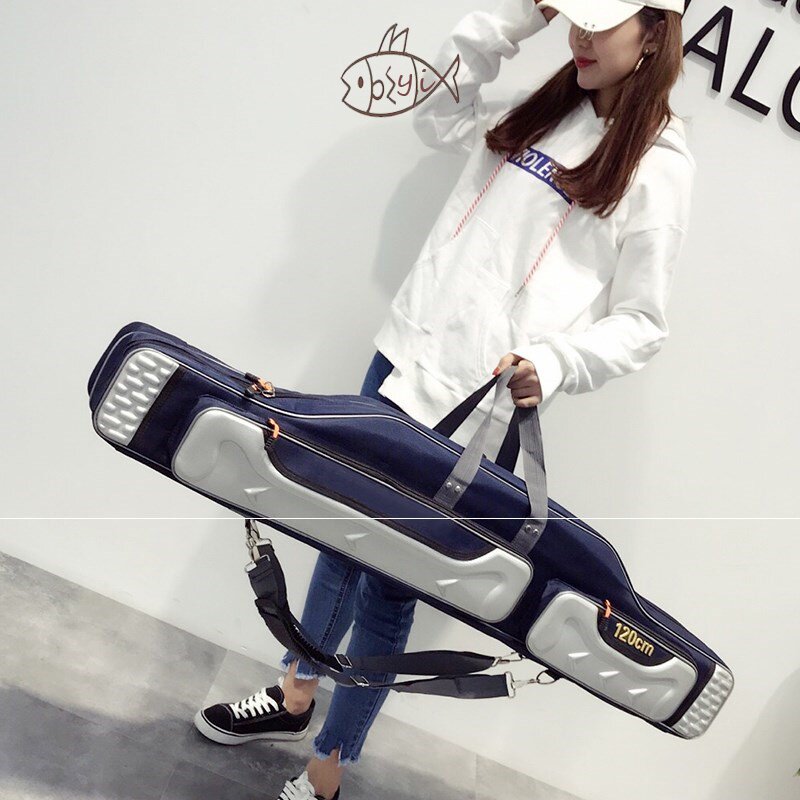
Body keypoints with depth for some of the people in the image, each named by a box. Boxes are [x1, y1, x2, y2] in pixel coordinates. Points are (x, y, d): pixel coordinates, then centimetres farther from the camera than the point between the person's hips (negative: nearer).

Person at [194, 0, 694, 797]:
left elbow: (642, 323, -7)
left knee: (388, 585, 4)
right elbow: (438, 113, 20)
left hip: (475, 403, -7)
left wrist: (552, 363, -24)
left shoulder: (658, 166, -6)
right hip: (407, 352, 7)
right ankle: (294, 696, 44)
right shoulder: (542, 109, 13)